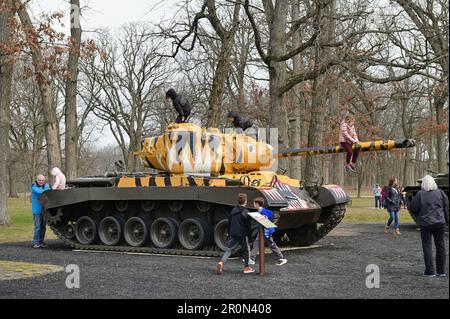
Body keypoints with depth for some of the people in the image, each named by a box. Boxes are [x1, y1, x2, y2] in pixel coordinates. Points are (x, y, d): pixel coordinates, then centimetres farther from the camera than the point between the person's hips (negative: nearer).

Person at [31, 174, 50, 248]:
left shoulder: (46, 186, 11)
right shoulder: (34, 187, -5)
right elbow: (39, 192, -24)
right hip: (37, 210, -5)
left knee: (43, 227, 8)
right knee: (37, 227, -8)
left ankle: (41, 242, 17)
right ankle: (36, 243, -2)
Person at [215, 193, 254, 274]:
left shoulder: (233, 210, 7)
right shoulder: (246, 212, -10)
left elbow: (229, 222, 13)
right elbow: (248, 224, -9)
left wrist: (229, 232, 21)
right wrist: (249, 233, 2)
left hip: (233, 234, 5)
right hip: (242, 234, -4)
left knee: (229, 249, 6)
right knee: (246, 250, 10)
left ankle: (222, 262, -15)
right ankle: (246, 267, 15)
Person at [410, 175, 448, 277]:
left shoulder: (420, 194, -11)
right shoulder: (440, 192, -3)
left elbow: (413, 208, -5)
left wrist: (418, 217, 13)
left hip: (426, 224, -3)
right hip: (440, 222, 3)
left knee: (427, 247, 4)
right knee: (440, 246, 11)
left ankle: (430, 271, 2)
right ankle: (441, 271, 15)